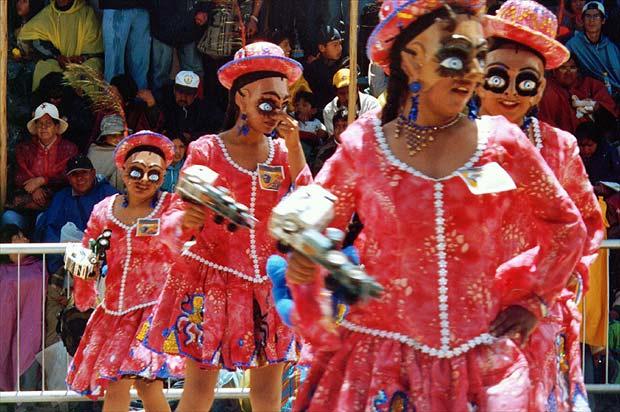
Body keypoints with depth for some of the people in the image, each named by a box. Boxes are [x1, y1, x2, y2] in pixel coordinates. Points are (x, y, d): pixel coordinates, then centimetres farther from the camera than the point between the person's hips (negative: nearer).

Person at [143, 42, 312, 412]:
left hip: (268, 283, 3)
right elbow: (180, 218, -1)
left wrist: (295, 151, -8)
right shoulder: (206, 152, -2)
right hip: (211, 280, -3)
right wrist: (184, 219, -25)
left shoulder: (283, 152, 7)